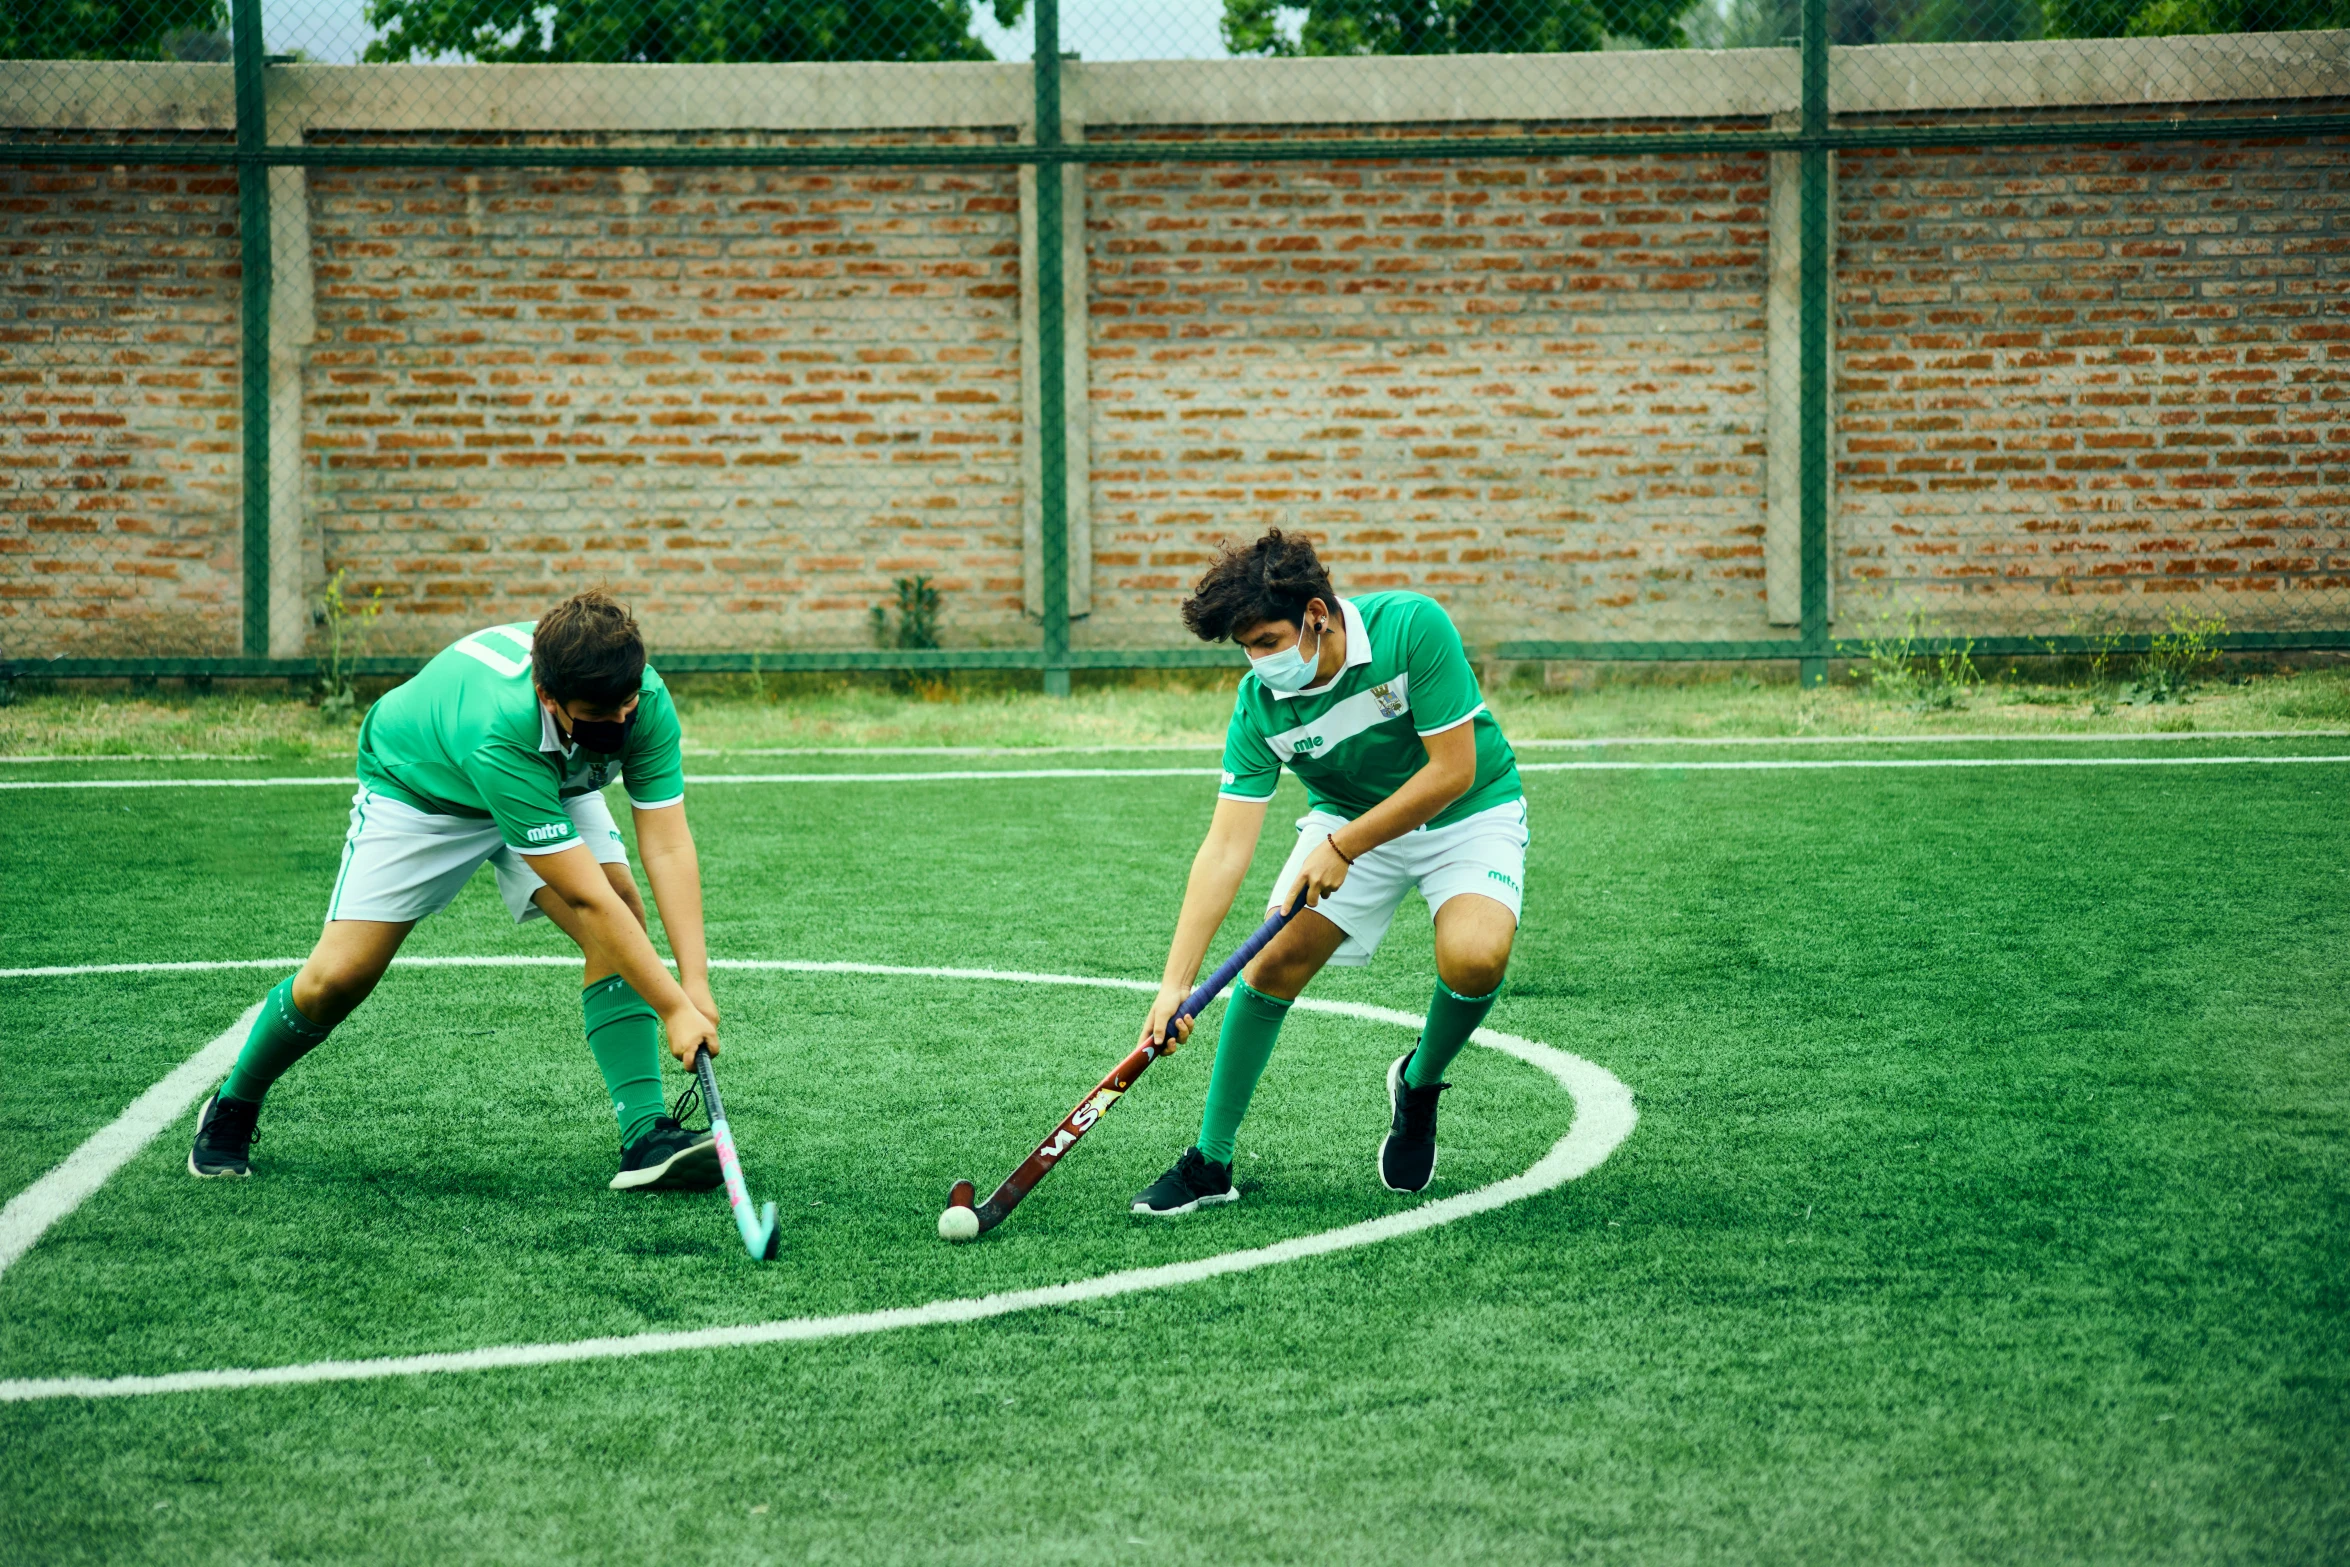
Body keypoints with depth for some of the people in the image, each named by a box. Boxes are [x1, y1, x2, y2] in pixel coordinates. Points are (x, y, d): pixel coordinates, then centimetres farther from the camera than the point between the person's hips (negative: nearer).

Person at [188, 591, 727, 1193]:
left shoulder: (645, 698, -32)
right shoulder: (499, 731, -46)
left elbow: (668, 847, -31)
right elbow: (586, 899, -44)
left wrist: (696, 984, -40)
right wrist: (674, 1008, -43)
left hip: (554, 787, 4)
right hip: (419, 788, -4)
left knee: (626, 913, -21)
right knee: (336, 979, -9)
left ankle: (644, 1133, -20)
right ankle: (232, 1109, 20)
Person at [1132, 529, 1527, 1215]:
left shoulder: (1411, 626, -29)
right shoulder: (1258, 704, -19)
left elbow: (1452, 770, -25)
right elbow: (1225, 847, -21)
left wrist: (1342, 848, -24)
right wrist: (1176, 984, -29)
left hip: (1469, 811, -3)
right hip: (1348, 817, 3)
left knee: (1475, 956, -29)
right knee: (1275, 962, -15)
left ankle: (1418, 1086, 4)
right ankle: (1210, 1162, 2)